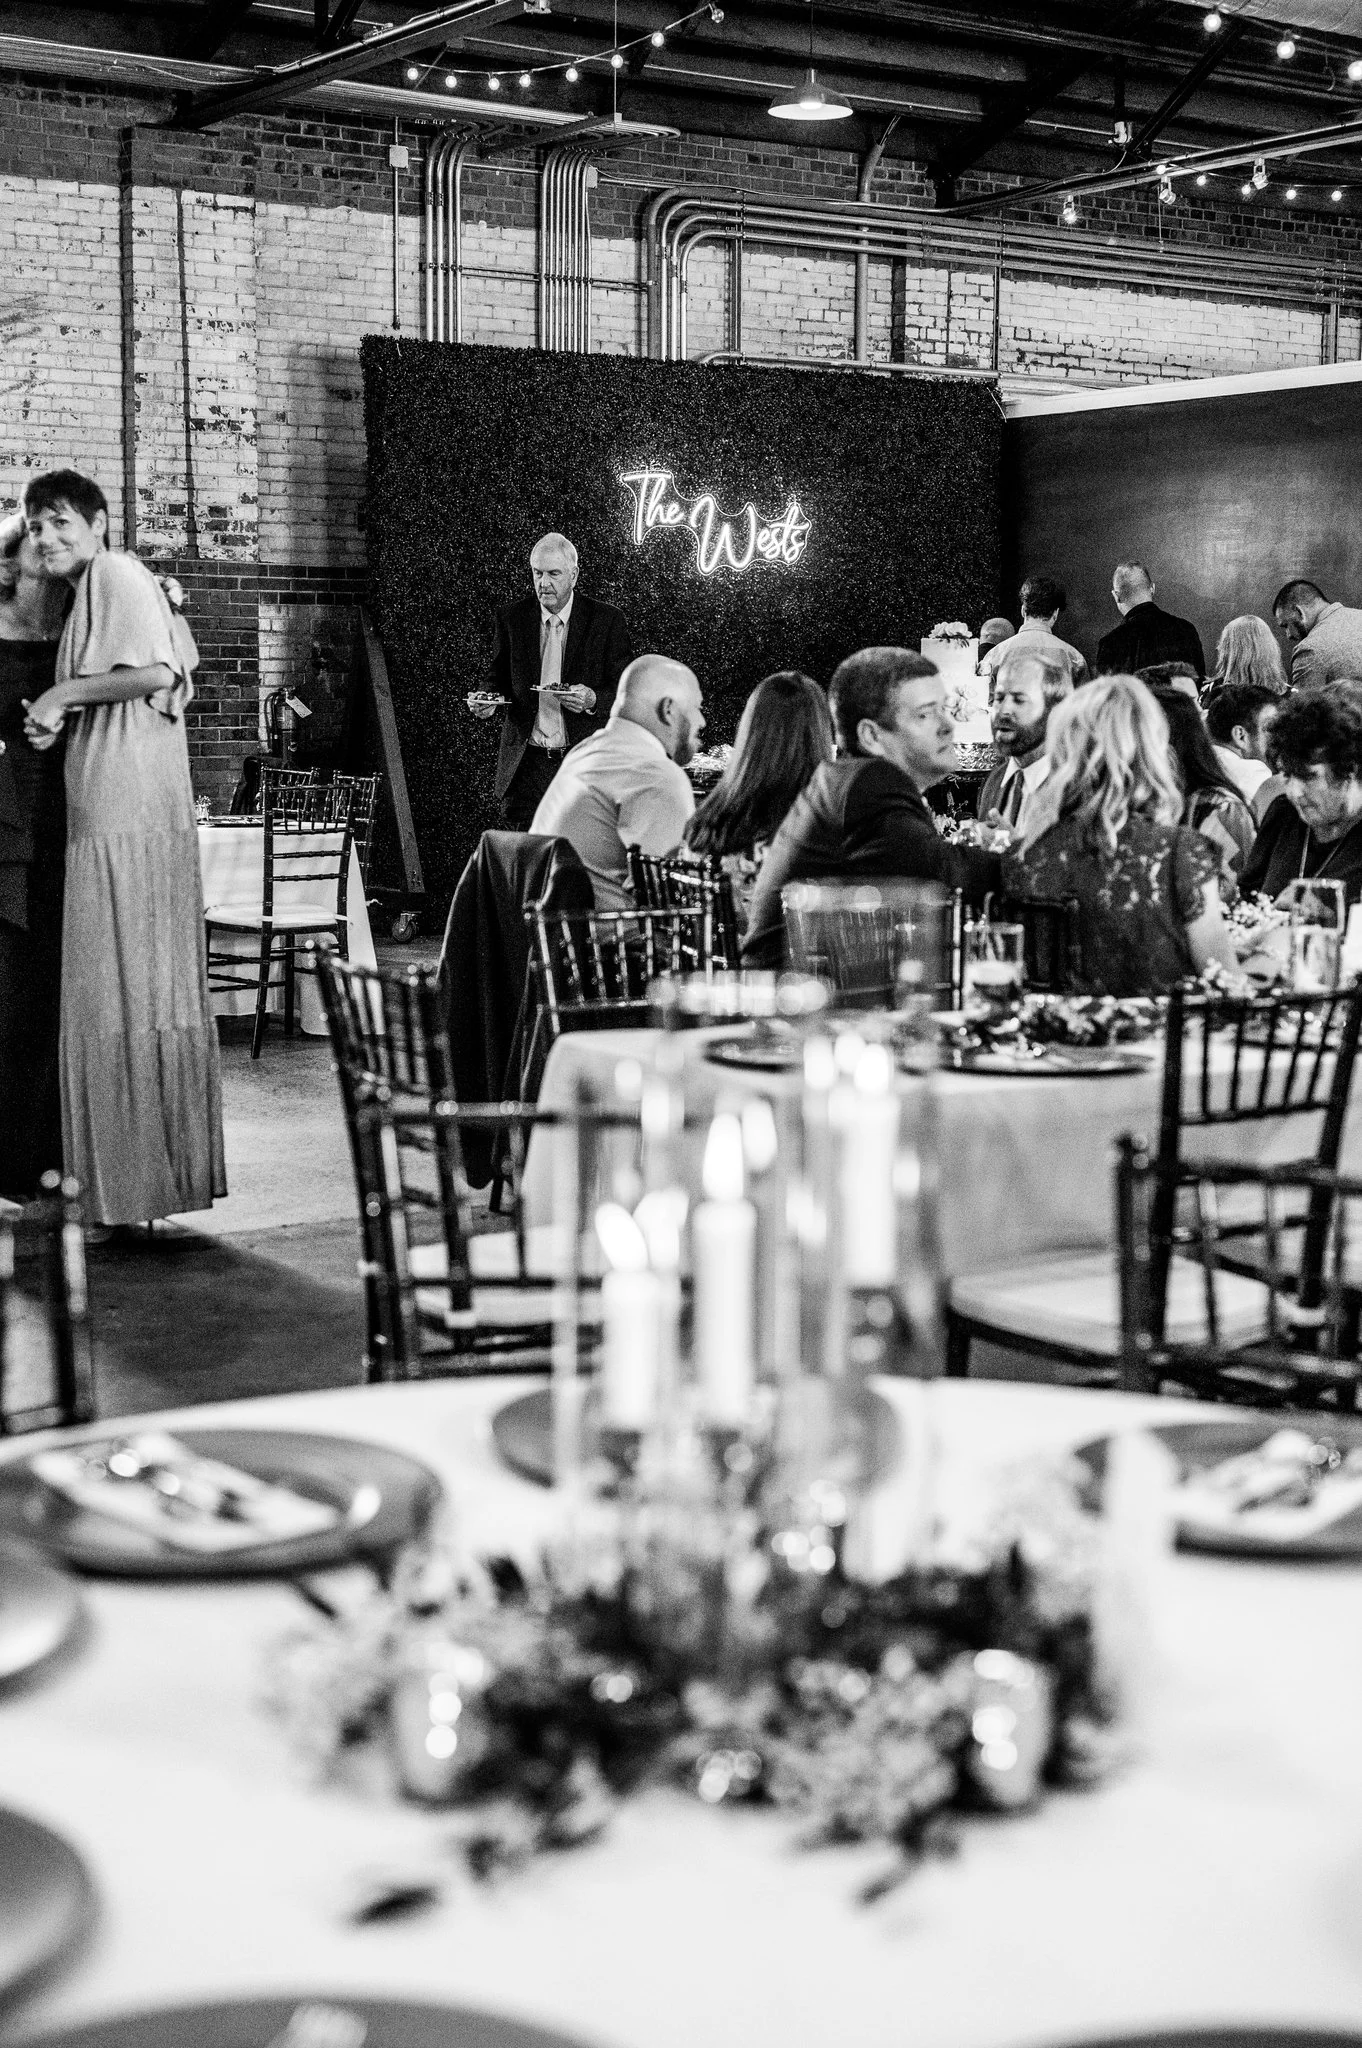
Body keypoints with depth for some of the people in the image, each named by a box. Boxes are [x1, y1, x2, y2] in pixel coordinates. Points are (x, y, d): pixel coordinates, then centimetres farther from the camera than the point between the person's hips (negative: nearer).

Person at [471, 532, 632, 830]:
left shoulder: (606, 620, 1)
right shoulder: (511, 619, 8)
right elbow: (498, 680, 16)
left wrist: (592, 700, -19)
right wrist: (488, 702, -7)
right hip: (525, 768, 2)